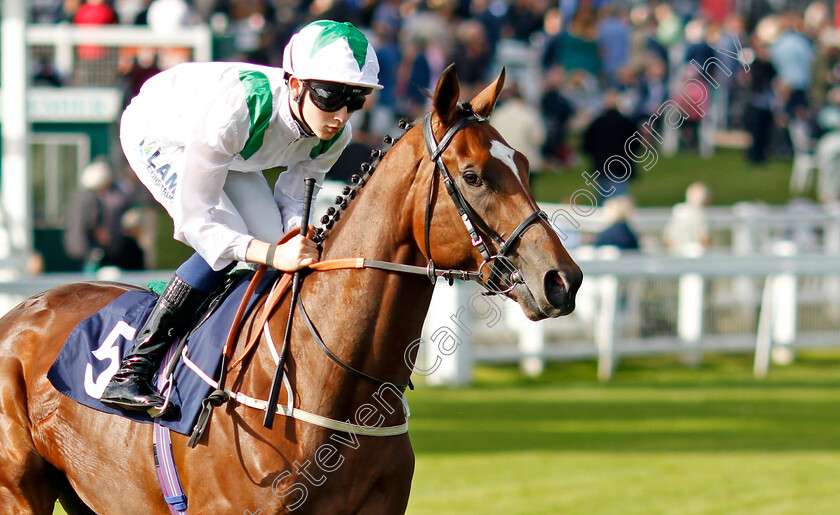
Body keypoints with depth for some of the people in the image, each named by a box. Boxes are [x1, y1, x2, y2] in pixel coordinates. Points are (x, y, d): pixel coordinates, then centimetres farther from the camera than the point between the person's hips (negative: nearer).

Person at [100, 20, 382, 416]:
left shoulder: (335, 135, -24)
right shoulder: (237, 109, -44)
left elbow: (293, 201, -9)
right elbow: (193, 217, -40)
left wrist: (299, 239, -33)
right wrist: (273, 254, -51)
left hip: (227, 153, 7)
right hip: (155, 135, -7)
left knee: (271, 237, -12)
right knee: (225, 243, -26)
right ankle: (132, 372, -22)